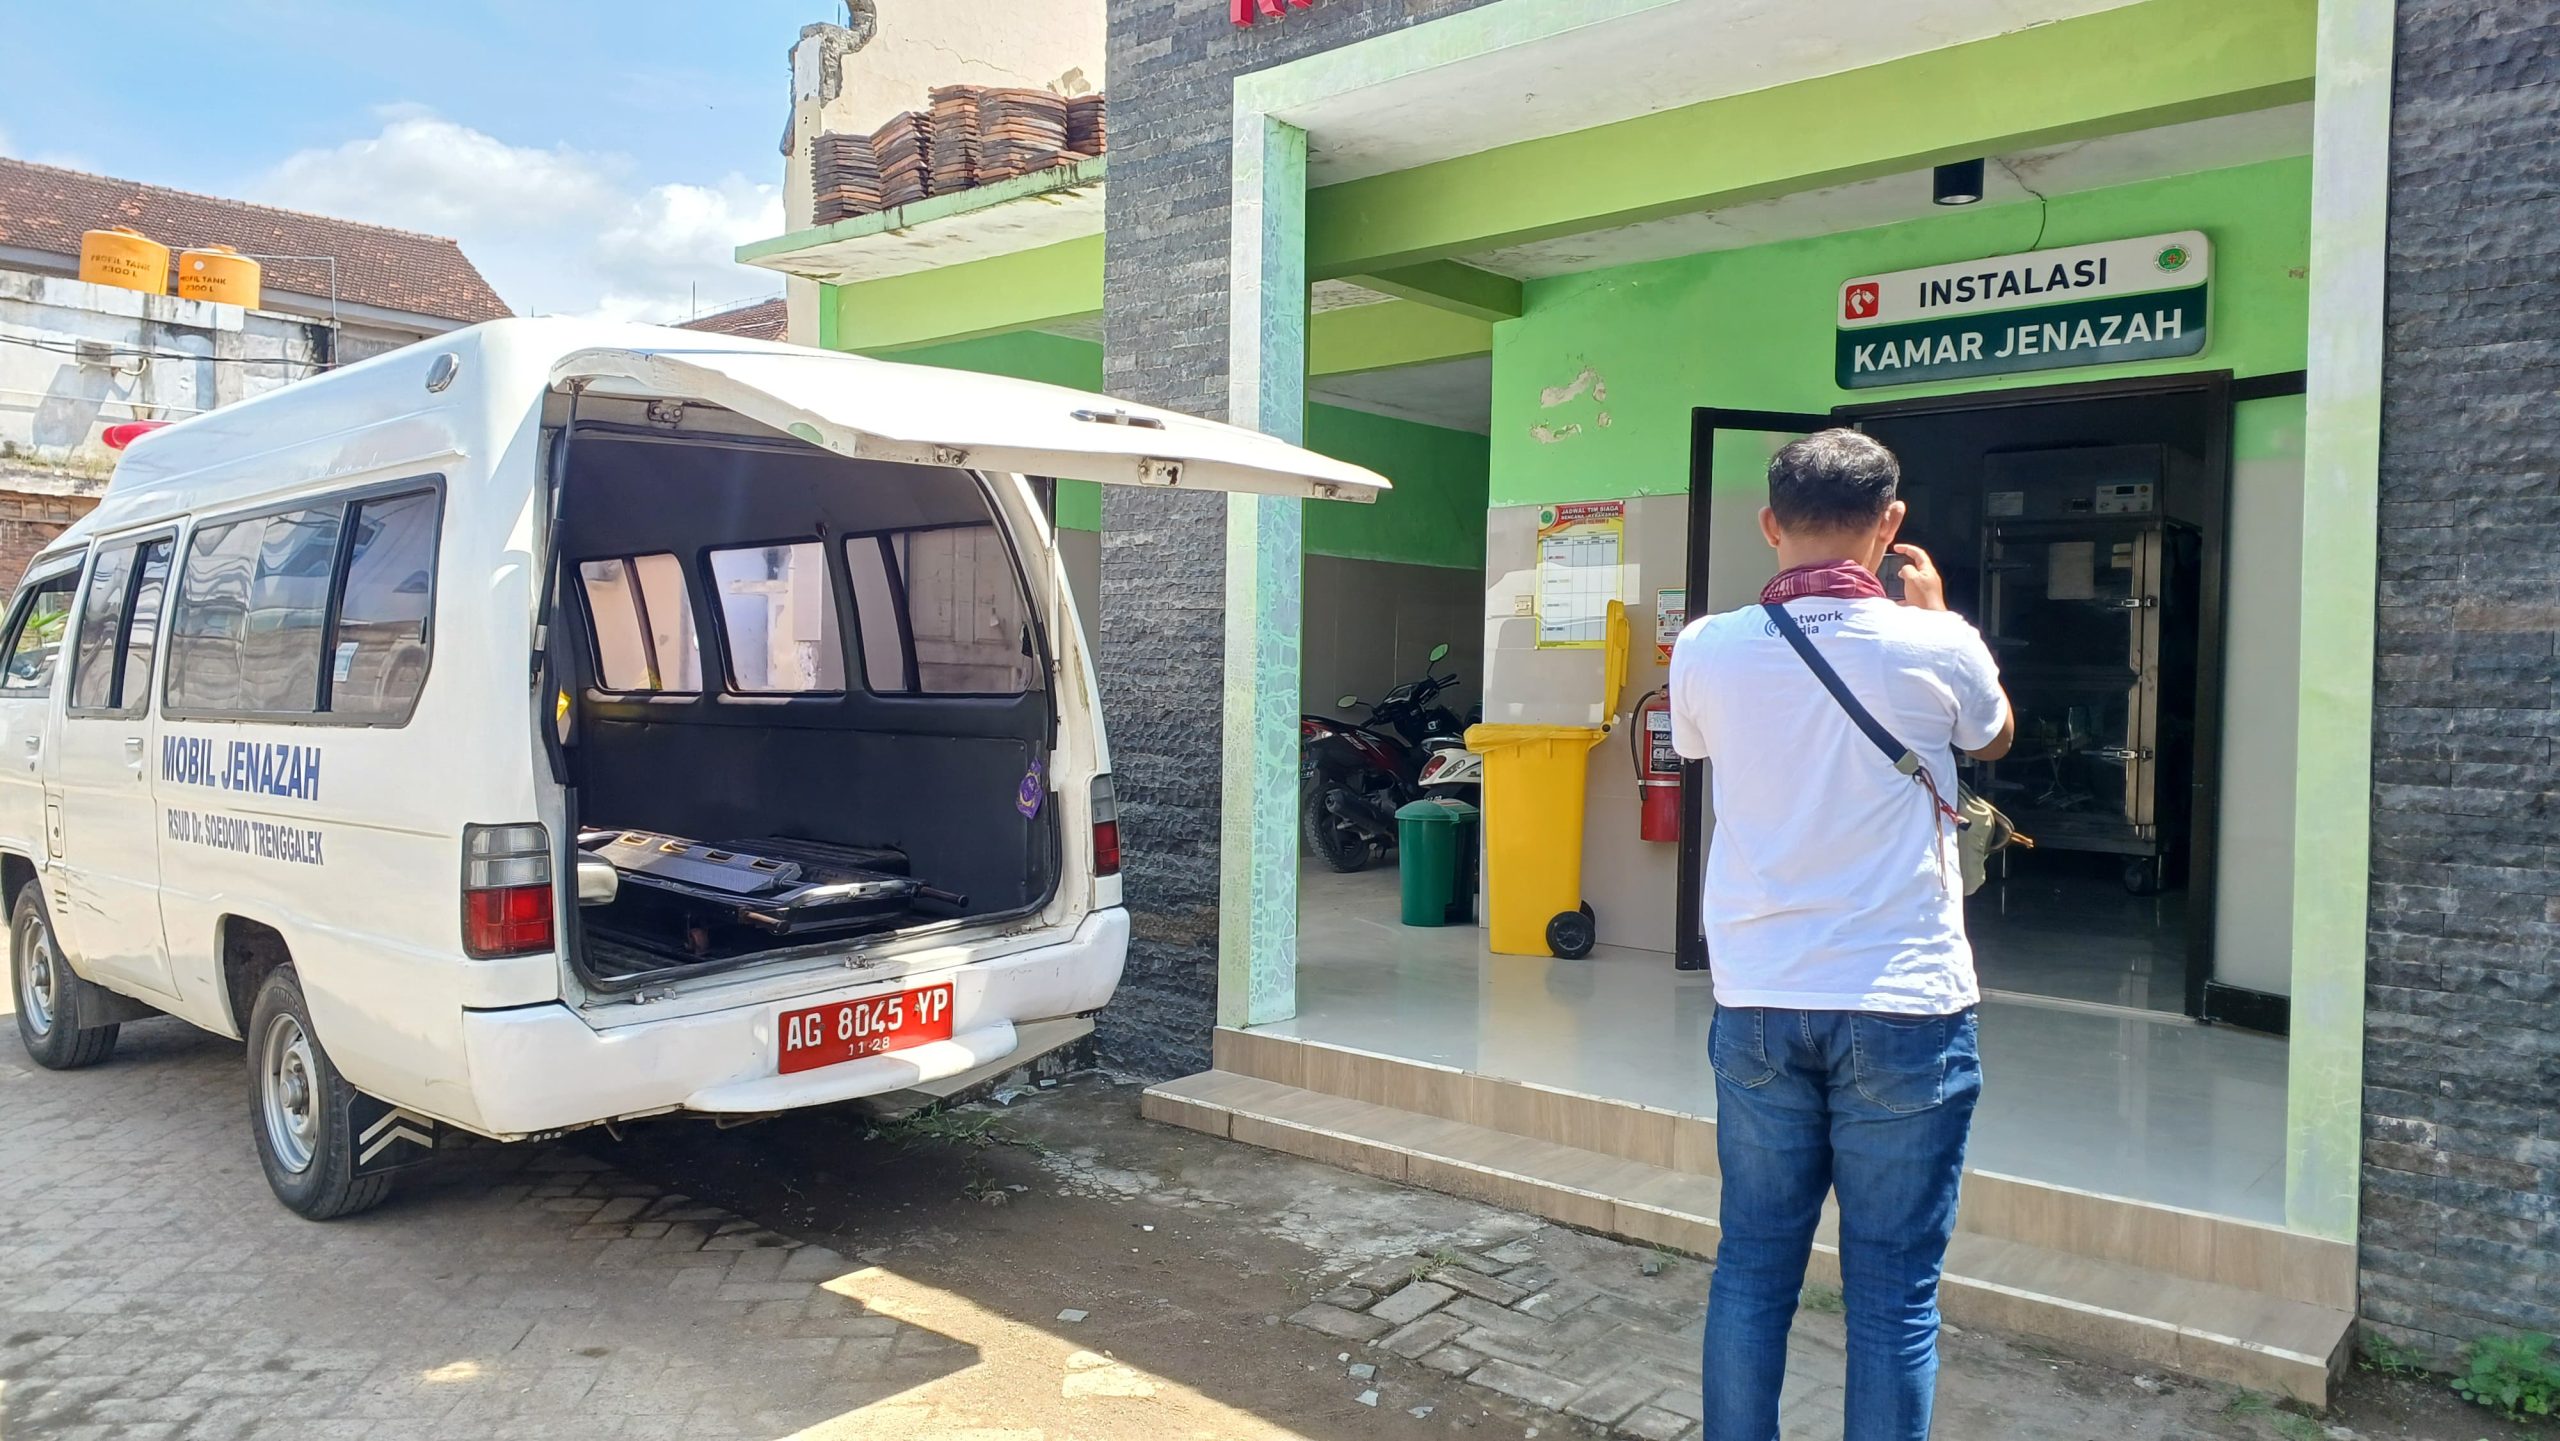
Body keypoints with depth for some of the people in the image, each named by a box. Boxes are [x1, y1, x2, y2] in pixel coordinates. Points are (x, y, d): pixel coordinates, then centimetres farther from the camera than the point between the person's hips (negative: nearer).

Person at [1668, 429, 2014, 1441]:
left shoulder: (1707, 650, -5)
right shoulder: (1934, 648, -9)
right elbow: (1995, 737, 14)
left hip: (1756, 1004, 3)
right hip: (1904, 1006, -2)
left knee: (1752, 1267, 14)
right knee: (1893, 1290, 7)